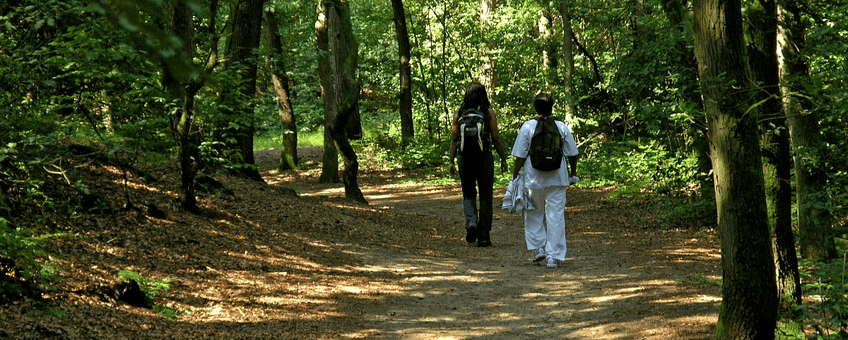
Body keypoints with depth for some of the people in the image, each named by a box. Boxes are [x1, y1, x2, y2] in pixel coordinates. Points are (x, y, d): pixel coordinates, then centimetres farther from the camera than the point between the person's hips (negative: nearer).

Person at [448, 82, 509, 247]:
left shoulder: (459, 114, 1)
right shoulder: (489, 113, -4)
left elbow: (454, 139, 0)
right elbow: (496, 138, -6)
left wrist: (452, 162, 4)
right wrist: (503, 159, 3)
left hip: (465, 158, 2)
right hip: (484, 158, -2)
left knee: (468, 194, 17)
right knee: (485, 197, 6)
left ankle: (471, 222, -8)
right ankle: (483, 236, 5)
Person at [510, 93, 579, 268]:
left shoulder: (527, 127, -6)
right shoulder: (562, 127, 0)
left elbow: (520, 156, -6)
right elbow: (572, 154, 5)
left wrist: (515, 175, 4)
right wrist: (573, 173, 20)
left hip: (534, 179, -1)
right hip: (557, 179, 1)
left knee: (534, 214, 17)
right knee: (556, 215, 3)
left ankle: (538, 247, 11)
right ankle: (554, 256, 1)